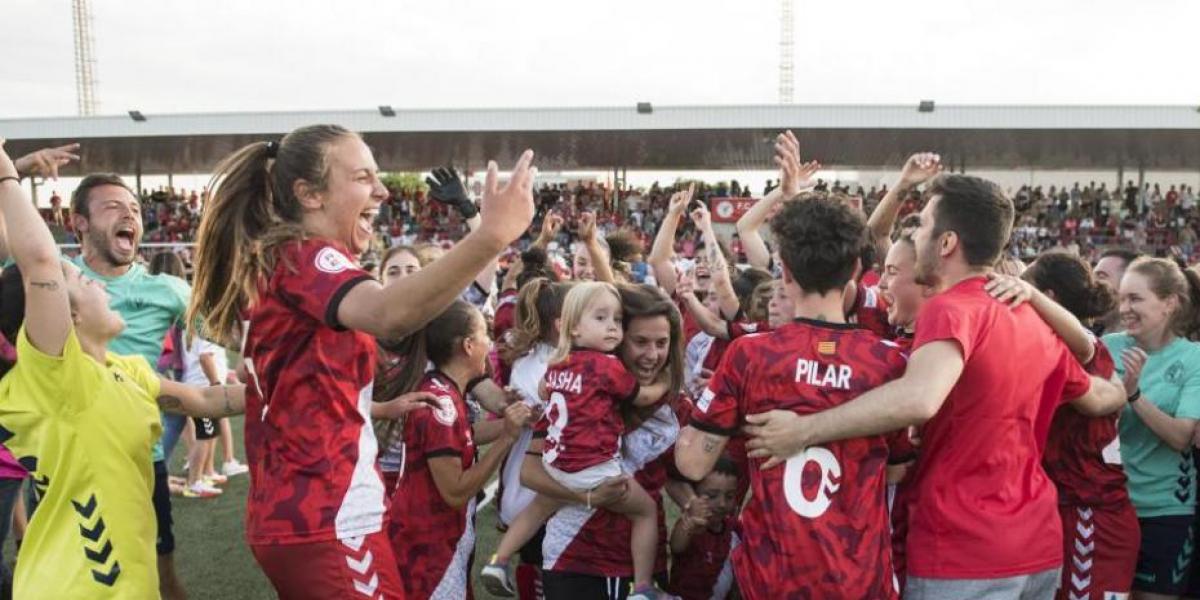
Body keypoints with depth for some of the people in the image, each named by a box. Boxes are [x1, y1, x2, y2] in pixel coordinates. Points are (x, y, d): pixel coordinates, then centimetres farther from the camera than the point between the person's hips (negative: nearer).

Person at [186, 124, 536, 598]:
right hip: (327, 520, -10)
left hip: (292, 512, 10)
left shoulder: (270, 263, 15)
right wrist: (491, 236, -48)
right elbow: (387, 314, -39)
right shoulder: (305, 256, -15)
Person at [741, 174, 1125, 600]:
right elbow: (1098, 398, 24)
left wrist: (804, 429, -33)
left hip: (963, 551, -8)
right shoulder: (1032, 320, 7)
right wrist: (1123, 390, 47)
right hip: (1039, 546, 8)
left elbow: (919, 398, -38)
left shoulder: (952, 310, -18)